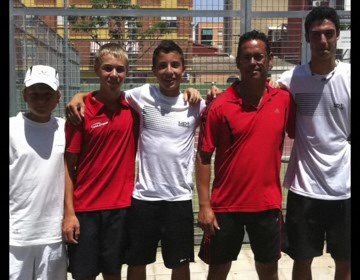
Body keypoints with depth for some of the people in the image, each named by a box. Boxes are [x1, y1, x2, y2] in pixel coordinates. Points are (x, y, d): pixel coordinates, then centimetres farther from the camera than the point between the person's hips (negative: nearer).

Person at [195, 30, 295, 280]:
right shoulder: (220, 105, -9)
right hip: (226, 205, -2)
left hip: (268, 203, 2)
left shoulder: (285, 100, -2)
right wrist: (204, 205, -9)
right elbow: (204, 157, -7)